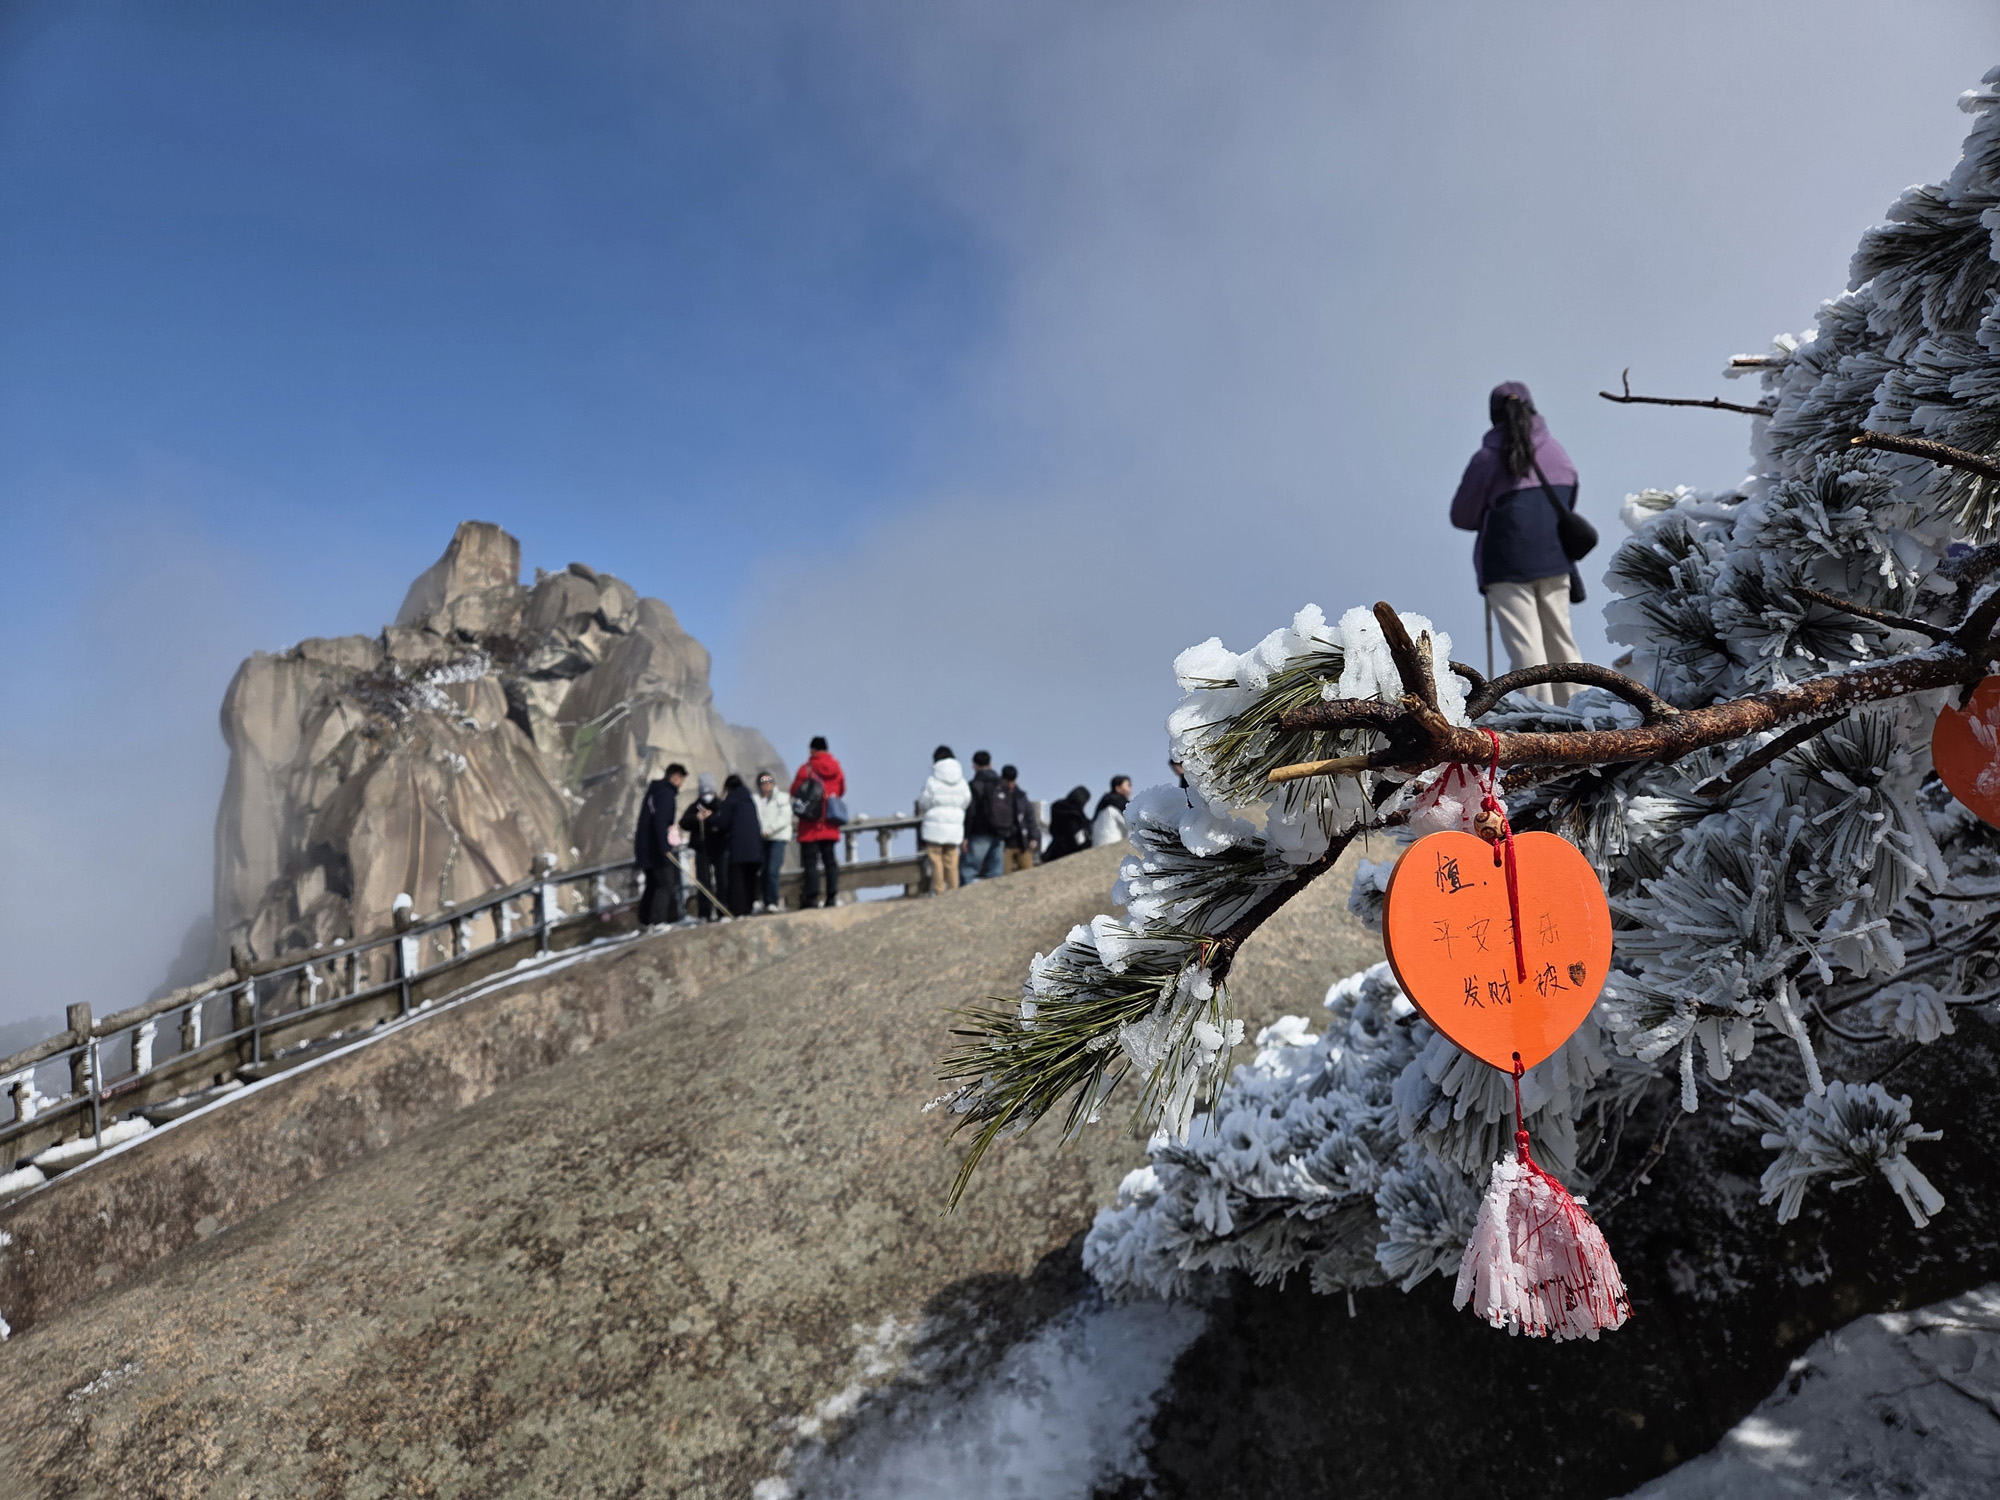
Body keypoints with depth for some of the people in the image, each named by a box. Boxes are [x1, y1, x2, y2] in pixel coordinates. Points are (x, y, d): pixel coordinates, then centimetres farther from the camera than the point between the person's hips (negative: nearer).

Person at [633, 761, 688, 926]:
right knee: (666, 884, -8)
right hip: (658, 848, -10)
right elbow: (660, 822, -23)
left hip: (646, 846, 10)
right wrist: (665, 847, -27)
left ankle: (645, 920, 17)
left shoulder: (654, 790, 18)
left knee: (652, 884, 15)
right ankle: (657, 920, -14)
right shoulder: (666, 793, -13)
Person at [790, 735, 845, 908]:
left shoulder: (806, 769, -9)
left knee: (810, 861, -2)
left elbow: (794, 791, -4)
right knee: (830, 860, 8)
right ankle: (832, 896, 3)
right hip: (830, 826, 4)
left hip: (810, 825, -4)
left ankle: (812, 897, -7)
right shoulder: (836, 767, 4)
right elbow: (842, 790, 15)